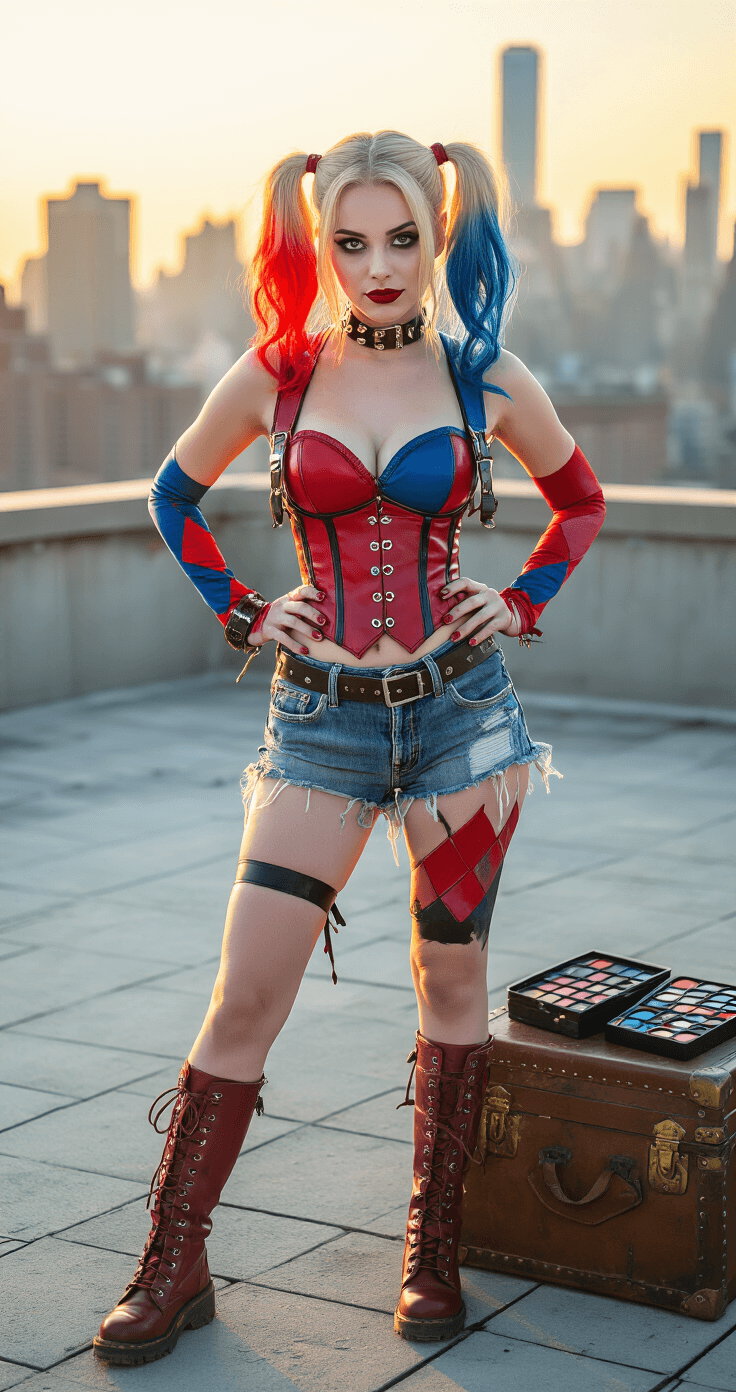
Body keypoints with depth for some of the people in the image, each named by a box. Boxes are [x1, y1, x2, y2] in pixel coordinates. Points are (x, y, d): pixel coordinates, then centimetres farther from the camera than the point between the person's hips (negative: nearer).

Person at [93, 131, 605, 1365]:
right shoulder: (275, 375, -1)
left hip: (460, 705, 1)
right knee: (245, 997, -4)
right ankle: (172, 1271, 7)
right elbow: (174, 495, 15)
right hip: (322, 713, 0)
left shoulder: (487, 378, 0)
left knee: (450, 977, 8)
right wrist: (238, 613, 6)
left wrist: (522, 605, 5)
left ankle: (434, 1253, 23)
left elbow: (580, 501, 17)